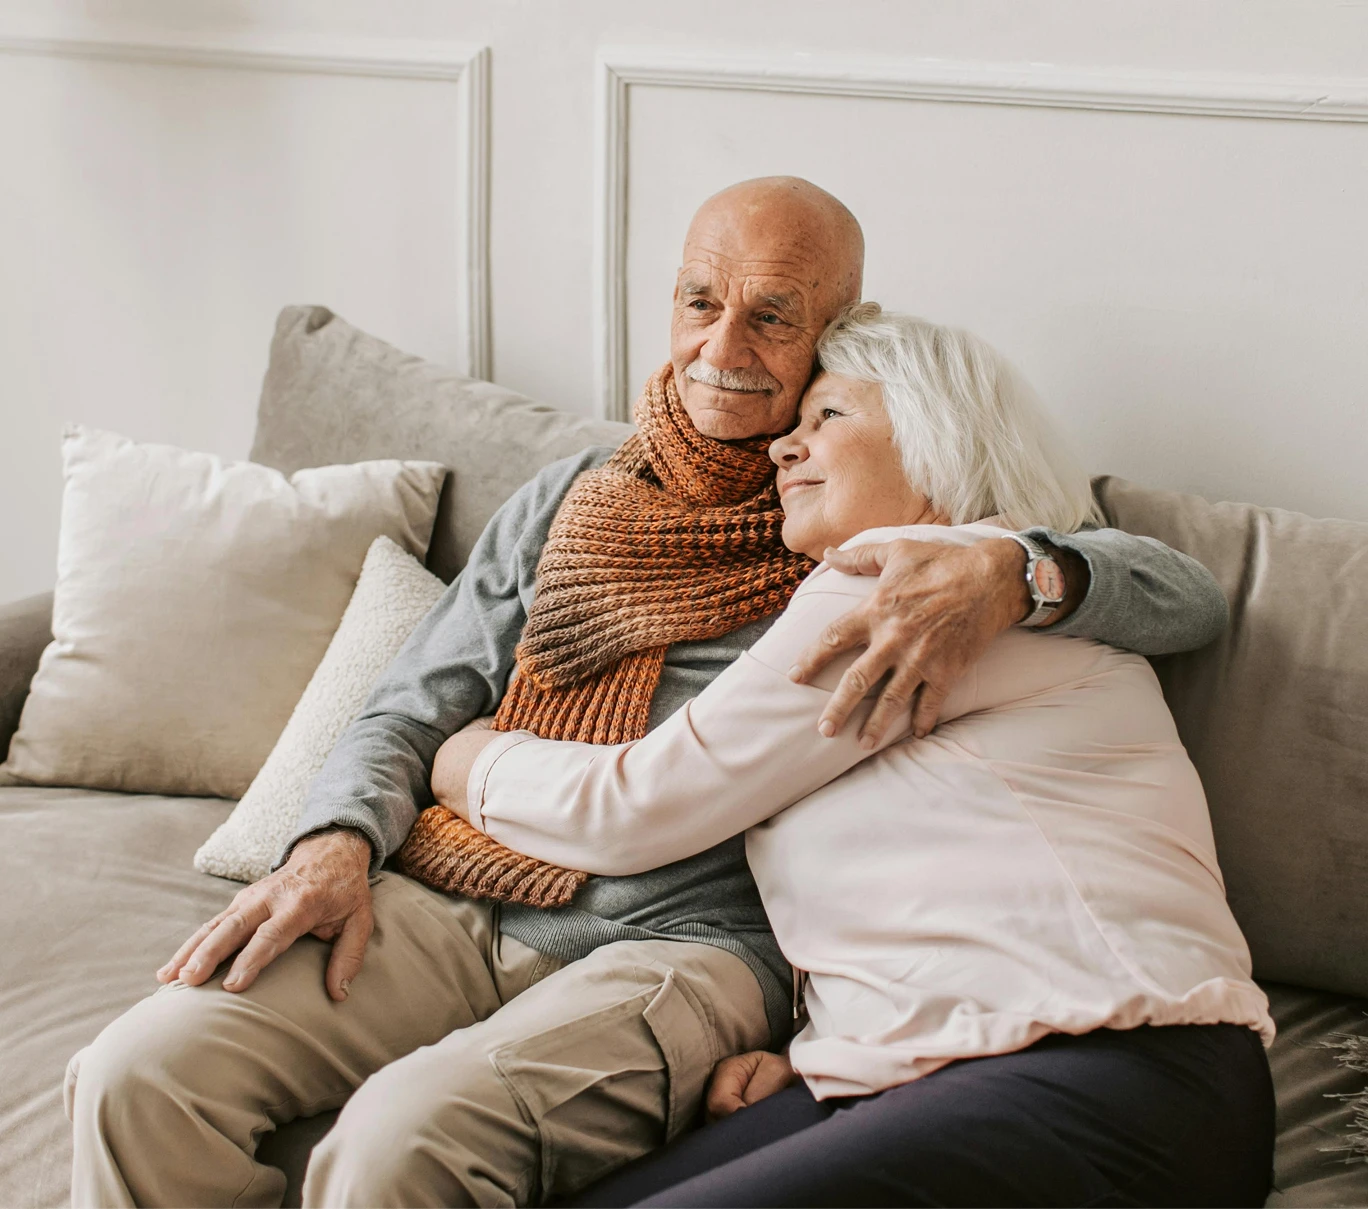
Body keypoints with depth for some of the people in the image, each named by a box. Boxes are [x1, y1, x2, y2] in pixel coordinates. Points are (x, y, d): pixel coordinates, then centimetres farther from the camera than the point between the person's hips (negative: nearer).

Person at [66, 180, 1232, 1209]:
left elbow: (1190, 597, -4)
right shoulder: (572, 497, 18)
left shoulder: (894, 519, 6)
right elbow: (408, 712, 18)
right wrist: (338, 842, -4)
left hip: (689, 937, -4)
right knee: (141, 1074, -20)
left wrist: (1014, 575, -25)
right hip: (452, 906, 4)